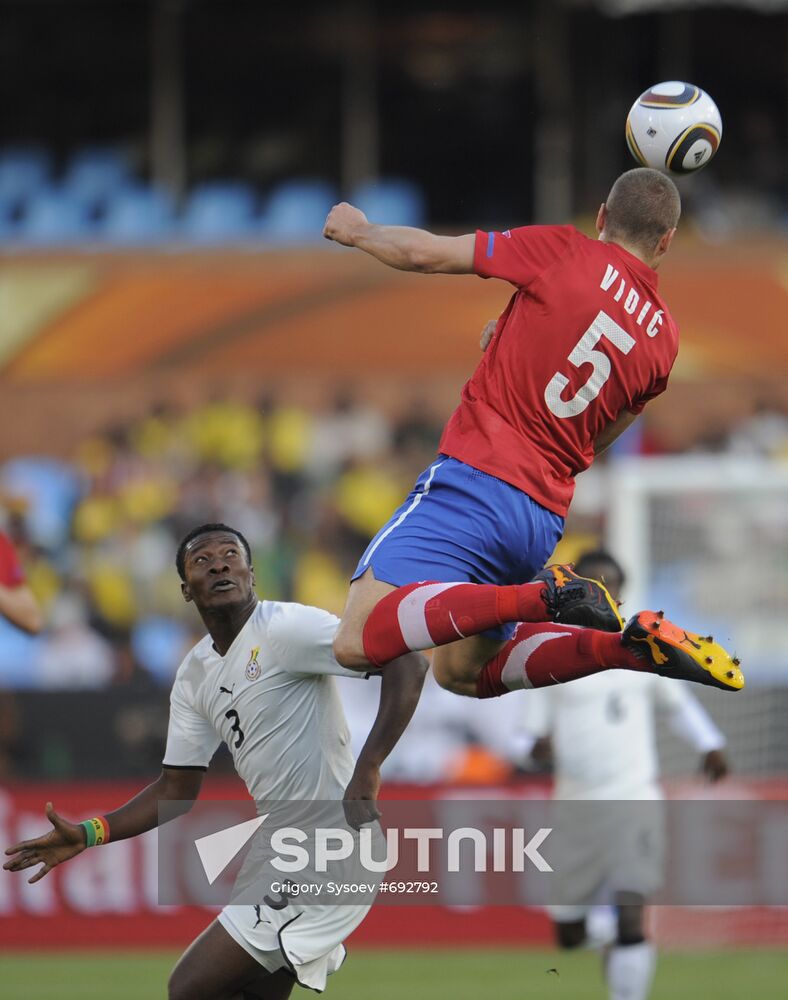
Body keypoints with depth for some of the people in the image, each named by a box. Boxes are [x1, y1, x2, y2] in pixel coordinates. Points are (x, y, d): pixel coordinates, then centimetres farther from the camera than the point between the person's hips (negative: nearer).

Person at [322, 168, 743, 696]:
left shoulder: (567, 252, -3)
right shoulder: (664, 339, 12)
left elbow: (422, 253, -1)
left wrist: (359, 230, 20)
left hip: (477, 479, -7)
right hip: (546, 518, 7)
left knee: (358, 642, -17)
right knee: (463, 672, 23)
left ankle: (547, 596, -26)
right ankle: (635, 645, 3)